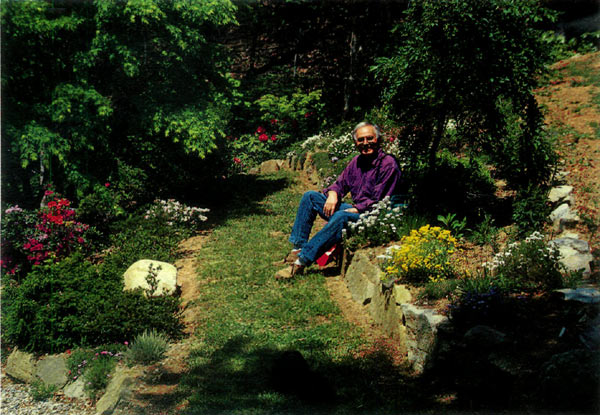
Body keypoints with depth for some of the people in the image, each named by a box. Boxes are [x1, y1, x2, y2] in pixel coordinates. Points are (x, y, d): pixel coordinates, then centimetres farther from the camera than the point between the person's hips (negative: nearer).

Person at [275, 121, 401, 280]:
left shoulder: (388, 164, -12)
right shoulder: (357, 161, 12)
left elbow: (379, 203, -17)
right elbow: (341, 184, 16)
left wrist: (355, 210, -21)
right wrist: (333, 194, -7)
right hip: (354, 209, 9)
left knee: (341, 216, -39)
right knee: (310, 196, -1)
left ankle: (302, 261, -39)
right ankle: (297, 249, -12)